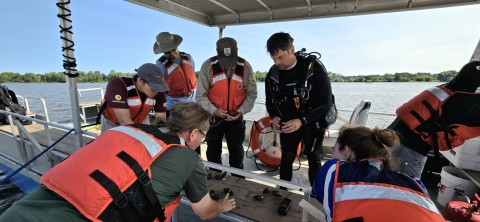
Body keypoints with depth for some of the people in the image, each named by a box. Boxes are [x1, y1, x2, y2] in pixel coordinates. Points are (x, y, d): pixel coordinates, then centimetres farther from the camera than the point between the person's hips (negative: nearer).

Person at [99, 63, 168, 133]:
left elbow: (160, 117, -19)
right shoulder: (117, 85, -35)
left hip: (140, 121, 3)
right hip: (112, 122, -3)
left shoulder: (159, 92, -23)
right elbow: (124, 121, -39)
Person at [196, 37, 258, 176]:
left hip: (236, 117, 1)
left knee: (237, 152, 15)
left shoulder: (245, 66, -12)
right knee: (213, 151, 17)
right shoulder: (208, 66, -16)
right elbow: (201, 95, -12)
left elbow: (251, 94, -5)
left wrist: (242, 111, -19)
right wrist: (213, 110, -25)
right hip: (213, 116, 0)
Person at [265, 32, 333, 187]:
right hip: (288, 122, 4)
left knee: (313, 159, 4)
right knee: (286, 158, 10)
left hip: (313, 121, -3)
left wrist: (302, 121, -29)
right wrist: (274, 117, -16)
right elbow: (270, 101, 4)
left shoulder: (314, 68, -20)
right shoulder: (273, 73, -7)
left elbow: (326, 102, -18)